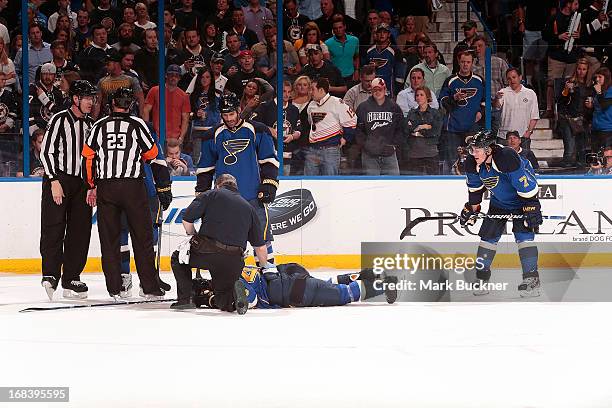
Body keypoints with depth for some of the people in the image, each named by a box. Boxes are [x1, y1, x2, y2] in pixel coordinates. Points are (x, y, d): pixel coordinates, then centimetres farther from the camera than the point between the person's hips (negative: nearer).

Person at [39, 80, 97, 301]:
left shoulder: (89, 124, 14)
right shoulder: (60, 120, -6)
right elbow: (46, 151, -9)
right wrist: (54, 181, -15)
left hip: (81, 183, 7)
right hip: (58, 180, -6)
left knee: (80, 231, 4)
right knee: (54, 229, -10)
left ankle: (71, 279, 8)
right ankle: (50, 275, -10)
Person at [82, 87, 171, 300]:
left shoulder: (99, 126, 7)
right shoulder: (137, 125, 2)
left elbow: (88, 158, 9)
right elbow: (154, 157, 3)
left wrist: (92, 185, 23)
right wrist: (164, 189, 8)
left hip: (105, 188, 2)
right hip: (133, 187, -2)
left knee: (109, 238, 8)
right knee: (142, 237, 5)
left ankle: (114, 289, 5)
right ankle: (150, 289, 4)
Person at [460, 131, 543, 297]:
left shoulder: (508, 158, -35)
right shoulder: (472, 164, -13)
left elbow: (527, 188, -31)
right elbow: (475, 188, 7)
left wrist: (532, 210, -30)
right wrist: (471, 209, 8)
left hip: (521, 200, -7)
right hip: (499, 202, 7)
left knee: (523, 235, -18)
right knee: (488, 235, 2)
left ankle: (532, 280, -18)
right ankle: (481, 279, 12)